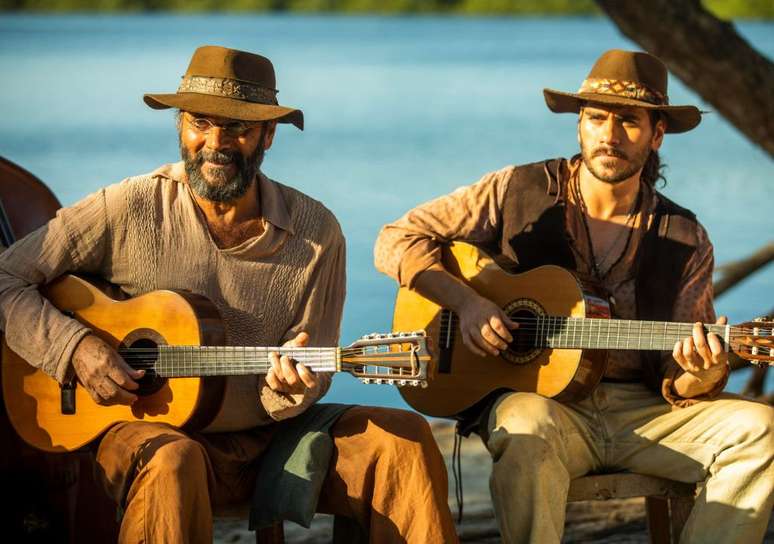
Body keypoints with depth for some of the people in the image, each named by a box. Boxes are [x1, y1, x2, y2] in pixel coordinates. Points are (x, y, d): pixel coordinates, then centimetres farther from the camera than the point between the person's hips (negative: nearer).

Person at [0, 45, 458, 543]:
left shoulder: (315, 232, 0)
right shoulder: (130, 209, -6)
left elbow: (313, 377, 2)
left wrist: (290, 389, -22)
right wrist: (75, 347, -18)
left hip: (271, 432, 3)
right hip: (149, 428, -3)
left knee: (403, 438, -17)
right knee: (171, 461, -39)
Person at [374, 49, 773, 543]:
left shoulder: (684, 239, 7)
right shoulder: (520, 192, 2)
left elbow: (676, 380, 6)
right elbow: (396, 241, 4)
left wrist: (701, 377, -19)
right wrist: (465, 300, -12)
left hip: (641, 410, 3)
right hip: (535, 395, -2)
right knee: (527, 426, -39)